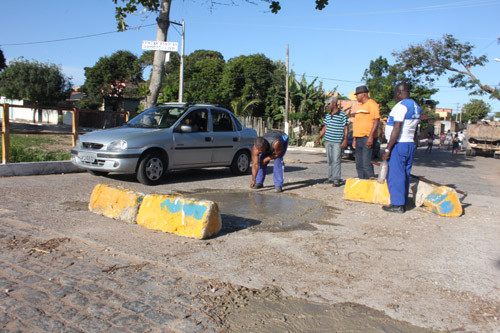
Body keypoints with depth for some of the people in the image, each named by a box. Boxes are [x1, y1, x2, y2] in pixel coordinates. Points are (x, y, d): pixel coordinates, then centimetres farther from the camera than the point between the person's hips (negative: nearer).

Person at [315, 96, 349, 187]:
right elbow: (324, 128, 19)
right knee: (330, 160, 8)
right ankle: (331, 178, 14)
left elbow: (346, 128, -4)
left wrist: (345, 140, -12)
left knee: (336, 160, -9)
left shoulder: (342, 114, -3)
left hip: (337, 142, -6)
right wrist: (318, 138, 16)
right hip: (328, 141, 6)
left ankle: (337, 179, -5)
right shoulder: (328, 115, 15)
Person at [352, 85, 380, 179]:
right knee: (359, 165, 10)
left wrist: (371, 137, -22)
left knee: (366, 164, -14)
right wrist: (354, 138, 22)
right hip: (359, 138, 9)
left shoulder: (372, 104, -6)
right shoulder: (361, 106, 22)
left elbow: (377, 120, -14)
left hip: (367, 138, -9)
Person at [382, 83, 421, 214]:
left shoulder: (401, 106, -14)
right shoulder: (416, 107, 15)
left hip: (399, 144, -9)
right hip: (410, 144, 9)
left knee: (395, 175, -4)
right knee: (405, 175, 12)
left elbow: (397, 129, -20)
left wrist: (387, 149, -19)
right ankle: (403, 203, 17)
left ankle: (397, 204, -1)